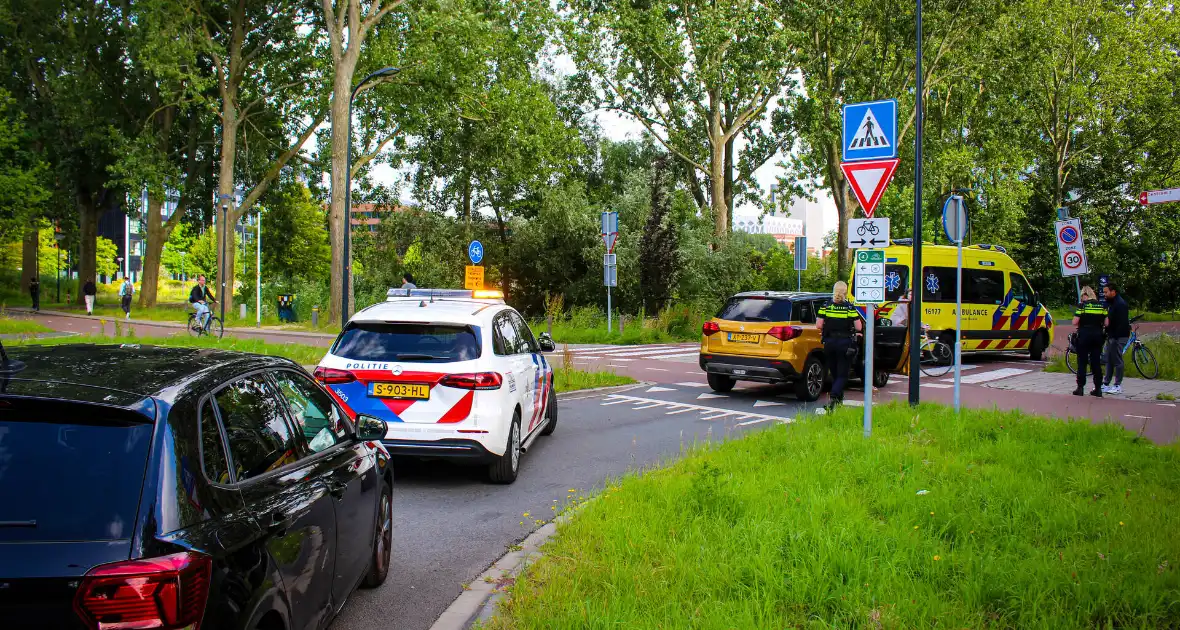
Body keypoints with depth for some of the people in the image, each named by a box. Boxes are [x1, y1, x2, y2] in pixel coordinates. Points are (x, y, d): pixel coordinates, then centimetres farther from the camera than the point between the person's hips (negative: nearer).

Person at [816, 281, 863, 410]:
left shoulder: (826, 306, -1)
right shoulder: (850, 307, -7)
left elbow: (818, 326, -5)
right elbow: (858, 327, -9)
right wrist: (849, 327, 11)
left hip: (829, 342, 3)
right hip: (845, 343, -3)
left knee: (834, 373, 17)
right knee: (842, 374, 1)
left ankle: (839, 398, 26)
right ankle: (833, 397, -20)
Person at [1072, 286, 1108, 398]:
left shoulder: (1082, 305, -7)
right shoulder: (1102, 306, 6)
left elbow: (1075, 322, -12)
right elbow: (1106, 323, 2)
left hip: (1084, 335, -4)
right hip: (1098, 335, 4)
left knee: (1082, 362, 2)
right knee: (1096, 362, 9)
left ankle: (1080, 388, 1)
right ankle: (1098, 389, 10)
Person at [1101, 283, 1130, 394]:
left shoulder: (1120, 304, -15)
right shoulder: (1110, 303, 16)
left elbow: (1121, 323, -21)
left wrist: (1115, 337, -23)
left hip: (1119, 336, -10)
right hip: (1111, 336, 10)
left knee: (1117, 360, -4)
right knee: (1108, 360, 12)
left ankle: (1118, 386, 1)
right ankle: (1105, 384, 17)